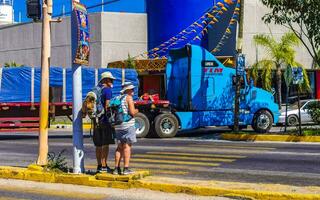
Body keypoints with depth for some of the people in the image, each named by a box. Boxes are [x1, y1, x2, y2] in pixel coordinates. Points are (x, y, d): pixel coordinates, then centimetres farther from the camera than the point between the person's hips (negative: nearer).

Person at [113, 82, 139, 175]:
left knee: (120, 147, 13)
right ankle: (126, 169, -8)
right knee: (127, 146, -5)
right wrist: (136, 111, 6)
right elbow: (132, 112, -15)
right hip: (128, 125, -7)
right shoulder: (129, 97, -7)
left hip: (118, 125, 7)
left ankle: (116, 168, 10)